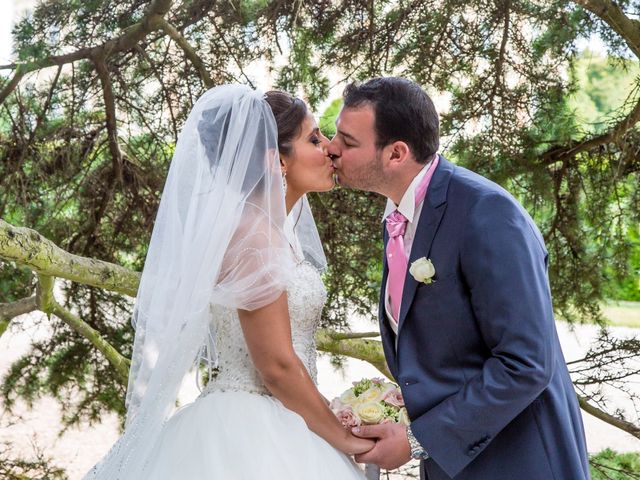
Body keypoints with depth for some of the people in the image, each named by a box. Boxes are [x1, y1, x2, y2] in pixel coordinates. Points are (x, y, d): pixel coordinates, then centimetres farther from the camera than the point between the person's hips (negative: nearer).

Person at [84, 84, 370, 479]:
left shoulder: (274, 231, 11)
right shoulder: (252, 230, -17)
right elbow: (277, 366, -19)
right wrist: (346, 440, -9)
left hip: (272, 428, 9)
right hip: (255, 442, -9)